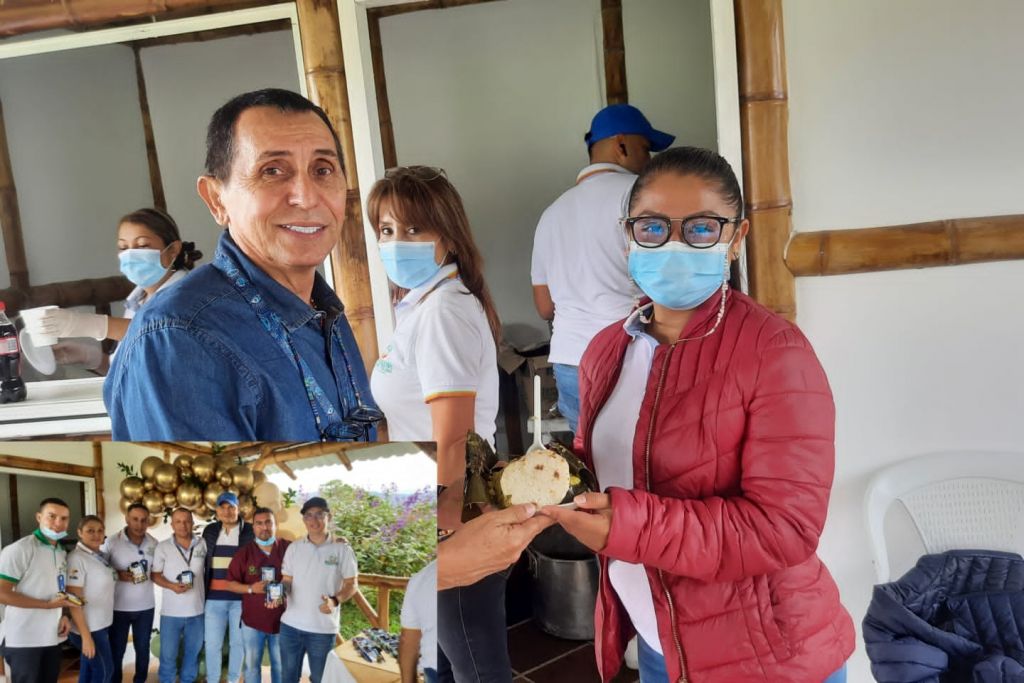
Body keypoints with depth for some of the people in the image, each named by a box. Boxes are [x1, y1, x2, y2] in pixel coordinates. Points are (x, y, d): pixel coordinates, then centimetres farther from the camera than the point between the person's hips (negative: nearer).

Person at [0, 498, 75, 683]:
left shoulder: (62, 553, 11)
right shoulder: (19, 550, -14)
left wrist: (64, 615, 0)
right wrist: (48, 605, -19)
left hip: (53, 637, 7)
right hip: (24, 639, -7)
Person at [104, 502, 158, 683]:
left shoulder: (154, 543, 0)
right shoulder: (112, 542, -11)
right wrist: (118, 574, -21)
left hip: (145, 606, 3)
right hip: (118, 607, -3)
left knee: (143, 648, 15)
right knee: (116, 650, 9)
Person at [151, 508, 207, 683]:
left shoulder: (203, 545, -1)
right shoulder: (163, 547, -5)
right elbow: (155, 575, 1)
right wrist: (171, 586, -17)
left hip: (197, 610, 2)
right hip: (171, 611, -2)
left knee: (193, 653, 16)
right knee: (168, 655, 5)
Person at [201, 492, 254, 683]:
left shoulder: (250, 531, -2)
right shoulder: (210, 531, 8)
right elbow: (203, 563, 13)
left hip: (240, 597, -2)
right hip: (214, 597, 2)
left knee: (237, 642, 8)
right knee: (212, 644, 6)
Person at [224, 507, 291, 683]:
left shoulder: (289, 549, -6)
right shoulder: (244, 553, -2)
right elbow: (230, 584, 0)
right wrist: (251, 588, -17)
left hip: (281, 620, -1)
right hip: (252, 620, 1)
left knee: (281, 665, 12)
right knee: (252, 665, 11)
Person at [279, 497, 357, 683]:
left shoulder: (342, 549, -6)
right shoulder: (294, 548, 4)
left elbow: (351, 585, -3)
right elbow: (287, 580, 9)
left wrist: (335, 601, -21)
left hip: (323, 628, -3)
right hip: (290, 625, 3)